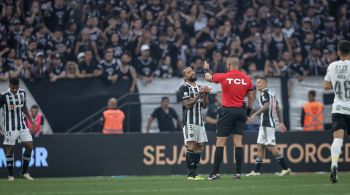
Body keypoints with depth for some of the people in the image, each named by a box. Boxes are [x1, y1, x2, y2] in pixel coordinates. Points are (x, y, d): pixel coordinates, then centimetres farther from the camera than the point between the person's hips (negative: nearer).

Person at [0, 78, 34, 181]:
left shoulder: (22, 93, 4)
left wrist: (30, 119, 15)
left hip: (22, 125, 5)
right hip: (10, 127, -5)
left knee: (29, 146, -1)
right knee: (9, 149, -2)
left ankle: (24, 172, 11)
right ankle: (10, 175, 8)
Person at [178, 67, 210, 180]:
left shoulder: (199, 88, 19)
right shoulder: (184, 88, -4)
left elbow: (204, 106, 15)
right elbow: (187, 104, -14)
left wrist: (205, 94, 0)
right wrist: (198, 95, -18)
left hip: (200, 121, 8)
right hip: (189, 121, -8)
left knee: (199, 147, 4)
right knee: (191, 146, -13)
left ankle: (194, 173, 8)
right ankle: (191, 174, -15)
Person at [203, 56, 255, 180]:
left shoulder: (224, 77, -7)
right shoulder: (246, 79, 4)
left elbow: (208, 78, 9)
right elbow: (251, 98, 10)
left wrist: (206, 69, 30)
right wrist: (248, 113, 21)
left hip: (227, 111, -4)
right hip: (241, 112, 4)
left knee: (220, 142, -1)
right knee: (238, 143, 3)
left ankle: (215, 173, -4)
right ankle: (238, 172, 0)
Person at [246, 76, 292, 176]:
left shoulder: (265, 93, -9)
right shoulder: (271, 93, 19)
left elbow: (266, 106, -24)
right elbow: (278, 109, 21)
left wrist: (255, 114, -28)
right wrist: (281, 122, 24)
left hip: (267, 123, -10)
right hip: (264, 124, 10)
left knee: (271, 146, -10)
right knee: (260, 146, 10)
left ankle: (286, 168, -8)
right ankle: (256, 171, 13)